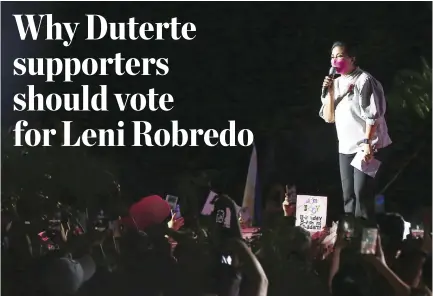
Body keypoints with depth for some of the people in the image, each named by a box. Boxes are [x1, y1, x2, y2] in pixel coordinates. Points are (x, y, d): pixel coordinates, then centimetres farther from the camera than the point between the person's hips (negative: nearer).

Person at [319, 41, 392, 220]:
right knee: (348, 196, 8)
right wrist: (329, 93, -4)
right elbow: (328, 118, 9)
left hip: (368, 147, -7)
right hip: (346, 148, 7)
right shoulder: (337, 83, 12)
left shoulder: (364, 80, -9)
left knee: (362, 193, -12)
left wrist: (367, 143, -20)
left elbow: (372, 115, -14)